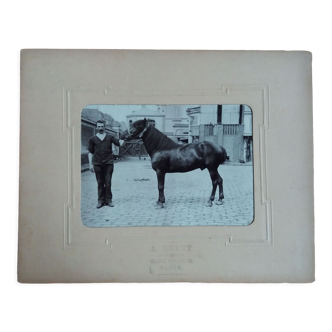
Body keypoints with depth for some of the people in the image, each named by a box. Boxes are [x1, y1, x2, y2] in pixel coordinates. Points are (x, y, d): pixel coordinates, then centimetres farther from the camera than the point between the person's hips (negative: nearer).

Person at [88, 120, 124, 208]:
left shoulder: (110, 137, 8)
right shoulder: (92, 139, 8)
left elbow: (119, 143, 0)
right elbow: (90, 152, 9)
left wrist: (124, 139, -22)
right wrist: (90, 164, 2)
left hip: (108, 163, 0)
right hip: (97, 164, 0)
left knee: (108, 183, 1)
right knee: (100, 183, 6)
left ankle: (108, 200, 10)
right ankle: (101, 200, 13)